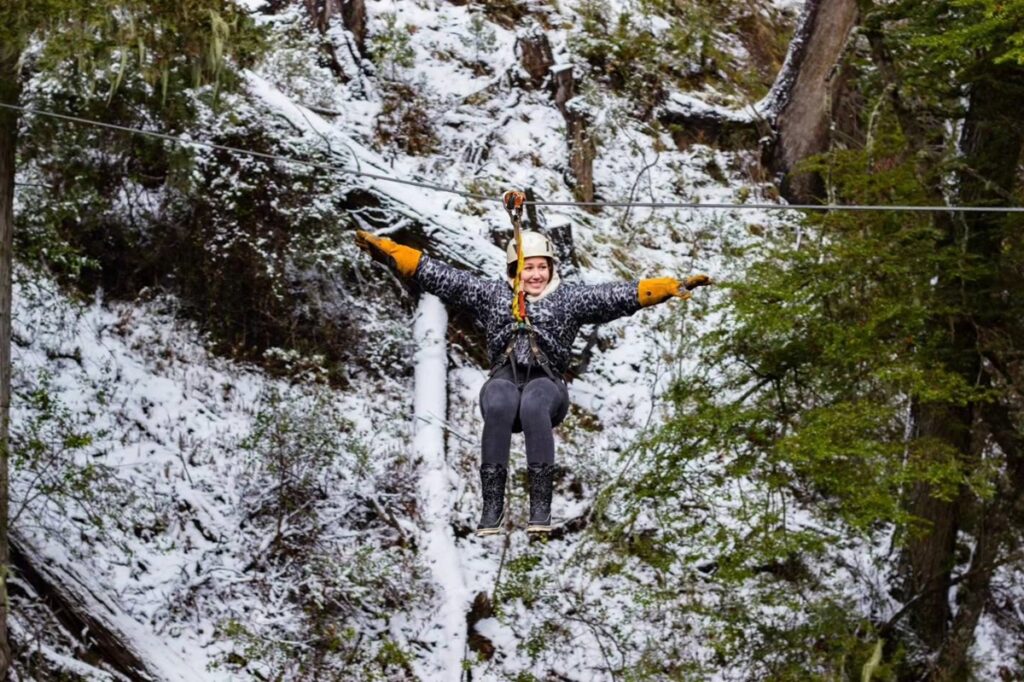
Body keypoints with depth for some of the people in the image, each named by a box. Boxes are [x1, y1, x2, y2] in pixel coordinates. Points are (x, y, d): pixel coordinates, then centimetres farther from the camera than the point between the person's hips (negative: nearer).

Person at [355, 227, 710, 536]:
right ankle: (493, 504, -33)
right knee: (499, 404, -37)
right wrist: (387, 250, 7)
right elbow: (438, 275, 13)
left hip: (547, 386, -1)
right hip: (504, 380, 1)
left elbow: (621, 295, 4)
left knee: (533, 404, -38)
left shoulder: (569, 298, 14)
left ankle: (541, 504, -36)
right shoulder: (491, 293, 17)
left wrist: (672, 287, -7)